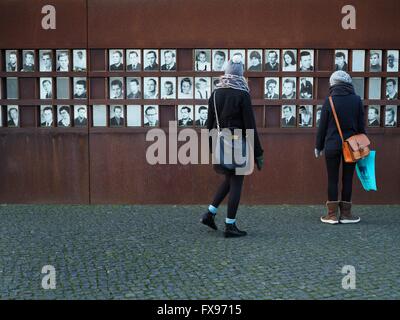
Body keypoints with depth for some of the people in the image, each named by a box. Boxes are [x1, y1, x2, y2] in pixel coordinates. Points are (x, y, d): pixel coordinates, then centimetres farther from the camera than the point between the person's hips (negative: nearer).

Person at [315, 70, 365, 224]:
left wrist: (318, 146, 7)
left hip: (332, 145, -1)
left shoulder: (329, 101, -5)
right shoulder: (357, 100, 0)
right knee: (347, 179, 8)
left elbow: (322, 126, -2)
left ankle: (332, 214, 5)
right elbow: (361, 126, 4)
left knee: (332, 179, 4)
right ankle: (346, 213, 13)